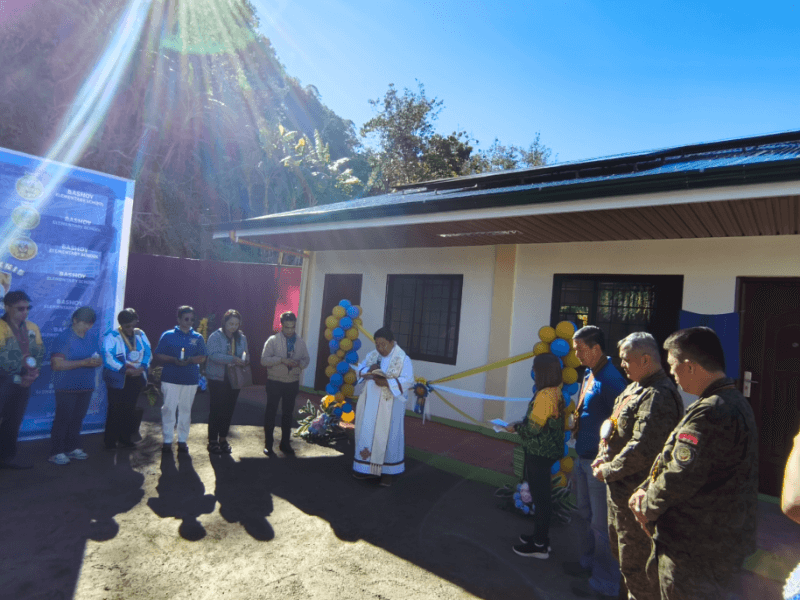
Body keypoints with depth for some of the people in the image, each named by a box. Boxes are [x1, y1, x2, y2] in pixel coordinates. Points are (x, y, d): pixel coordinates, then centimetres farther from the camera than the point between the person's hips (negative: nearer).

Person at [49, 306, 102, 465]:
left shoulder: (93, 339, 9)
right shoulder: (63, 338, -11)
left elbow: (98, 359, 14)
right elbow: (57, 364, -17)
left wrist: (97, 361, -10)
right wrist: (83, 363, -24)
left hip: (86, 387, 6)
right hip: (67, 388, -6)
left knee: (77, 419, 12)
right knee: (62, 420, 0)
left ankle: (72, 448, 23)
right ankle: (56, 453, 10)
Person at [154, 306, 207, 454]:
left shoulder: (198, 338, 8)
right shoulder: (168, 335, 3)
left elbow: (202, 358, 7)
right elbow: (159, 355, 2)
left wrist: (190, 360, -14)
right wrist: (174, 360, -16)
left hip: (191, 379, 2)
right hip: (170, 379, -2)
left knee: (186, 410, 8)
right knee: (168, 408, -1)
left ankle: (182, 440, 17)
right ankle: (167, 440, 9)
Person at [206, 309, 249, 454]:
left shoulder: (242, 338, 8)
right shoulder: (215, 336, -9)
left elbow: (245, 354, 7)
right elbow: (214, 355, -21)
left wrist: (244, 360, -17)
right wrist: (232, 359, -31)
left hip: (234, 379, 5)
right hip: (217, 378, -5)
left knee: (228, 410, 12)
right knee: (216, 410, 1)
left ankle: (223, 439, 25)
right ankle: (213, 441, 13)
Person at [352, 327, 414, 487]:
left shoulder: (403, 359, -10)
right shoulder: (372, 355, 7)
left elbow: (408, 381, -16)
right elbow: (358, 370, 9)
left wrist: (386, 382, -28)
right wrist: (369, 370, -14)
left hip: (389, 406, -5)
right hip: (369, 403, 5)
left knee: (388, 436, 2)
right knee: (367, 433, 9)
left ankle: (387, 471, 15)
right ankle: (366, 467, 23)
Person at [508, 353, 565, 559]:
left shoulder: (544, 396, -24)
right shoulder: (555, 392, 4)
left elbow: (533, 427, -23)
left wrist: (515, 427, -7)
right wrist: (520, 425, 11)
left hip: (539, 453, -9)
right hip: (548, 450, 9)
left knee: (540, 497, 3)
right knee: (543, 495, 20)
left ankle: (540, 545, 17)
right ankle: (541, 536, 35)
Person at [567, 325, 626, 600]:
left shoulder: (610, 380, -22)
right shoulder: (589, 375, 7)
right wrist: (574, 420, 9)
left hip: (599, 462, -9)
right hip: (583, 457, 9)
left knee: (602, 524, 5)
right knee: (585, 515, 23)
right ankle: (590, 562, 42)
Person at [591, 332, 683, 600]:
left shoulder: (658, 396, -23)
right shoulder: (634, 387, 10)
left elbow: (641, 450, -27)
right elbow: (613, 427, 17)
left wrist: (608, 471, -16)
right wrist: (603, 457, 3)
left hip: (636, 494, -10)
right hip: (621, 488, 10)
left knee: (635, 564, 3)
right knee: (621, 551, 25)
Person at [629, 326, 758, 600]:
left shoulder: (709, 413, -27)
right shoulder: (735, 402, 9)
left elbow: (680, 477, -27)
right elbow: (672, 459, 10)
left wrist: (648, 508, -9)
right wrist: (645, 490, 2)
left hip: (696, 551, -10)